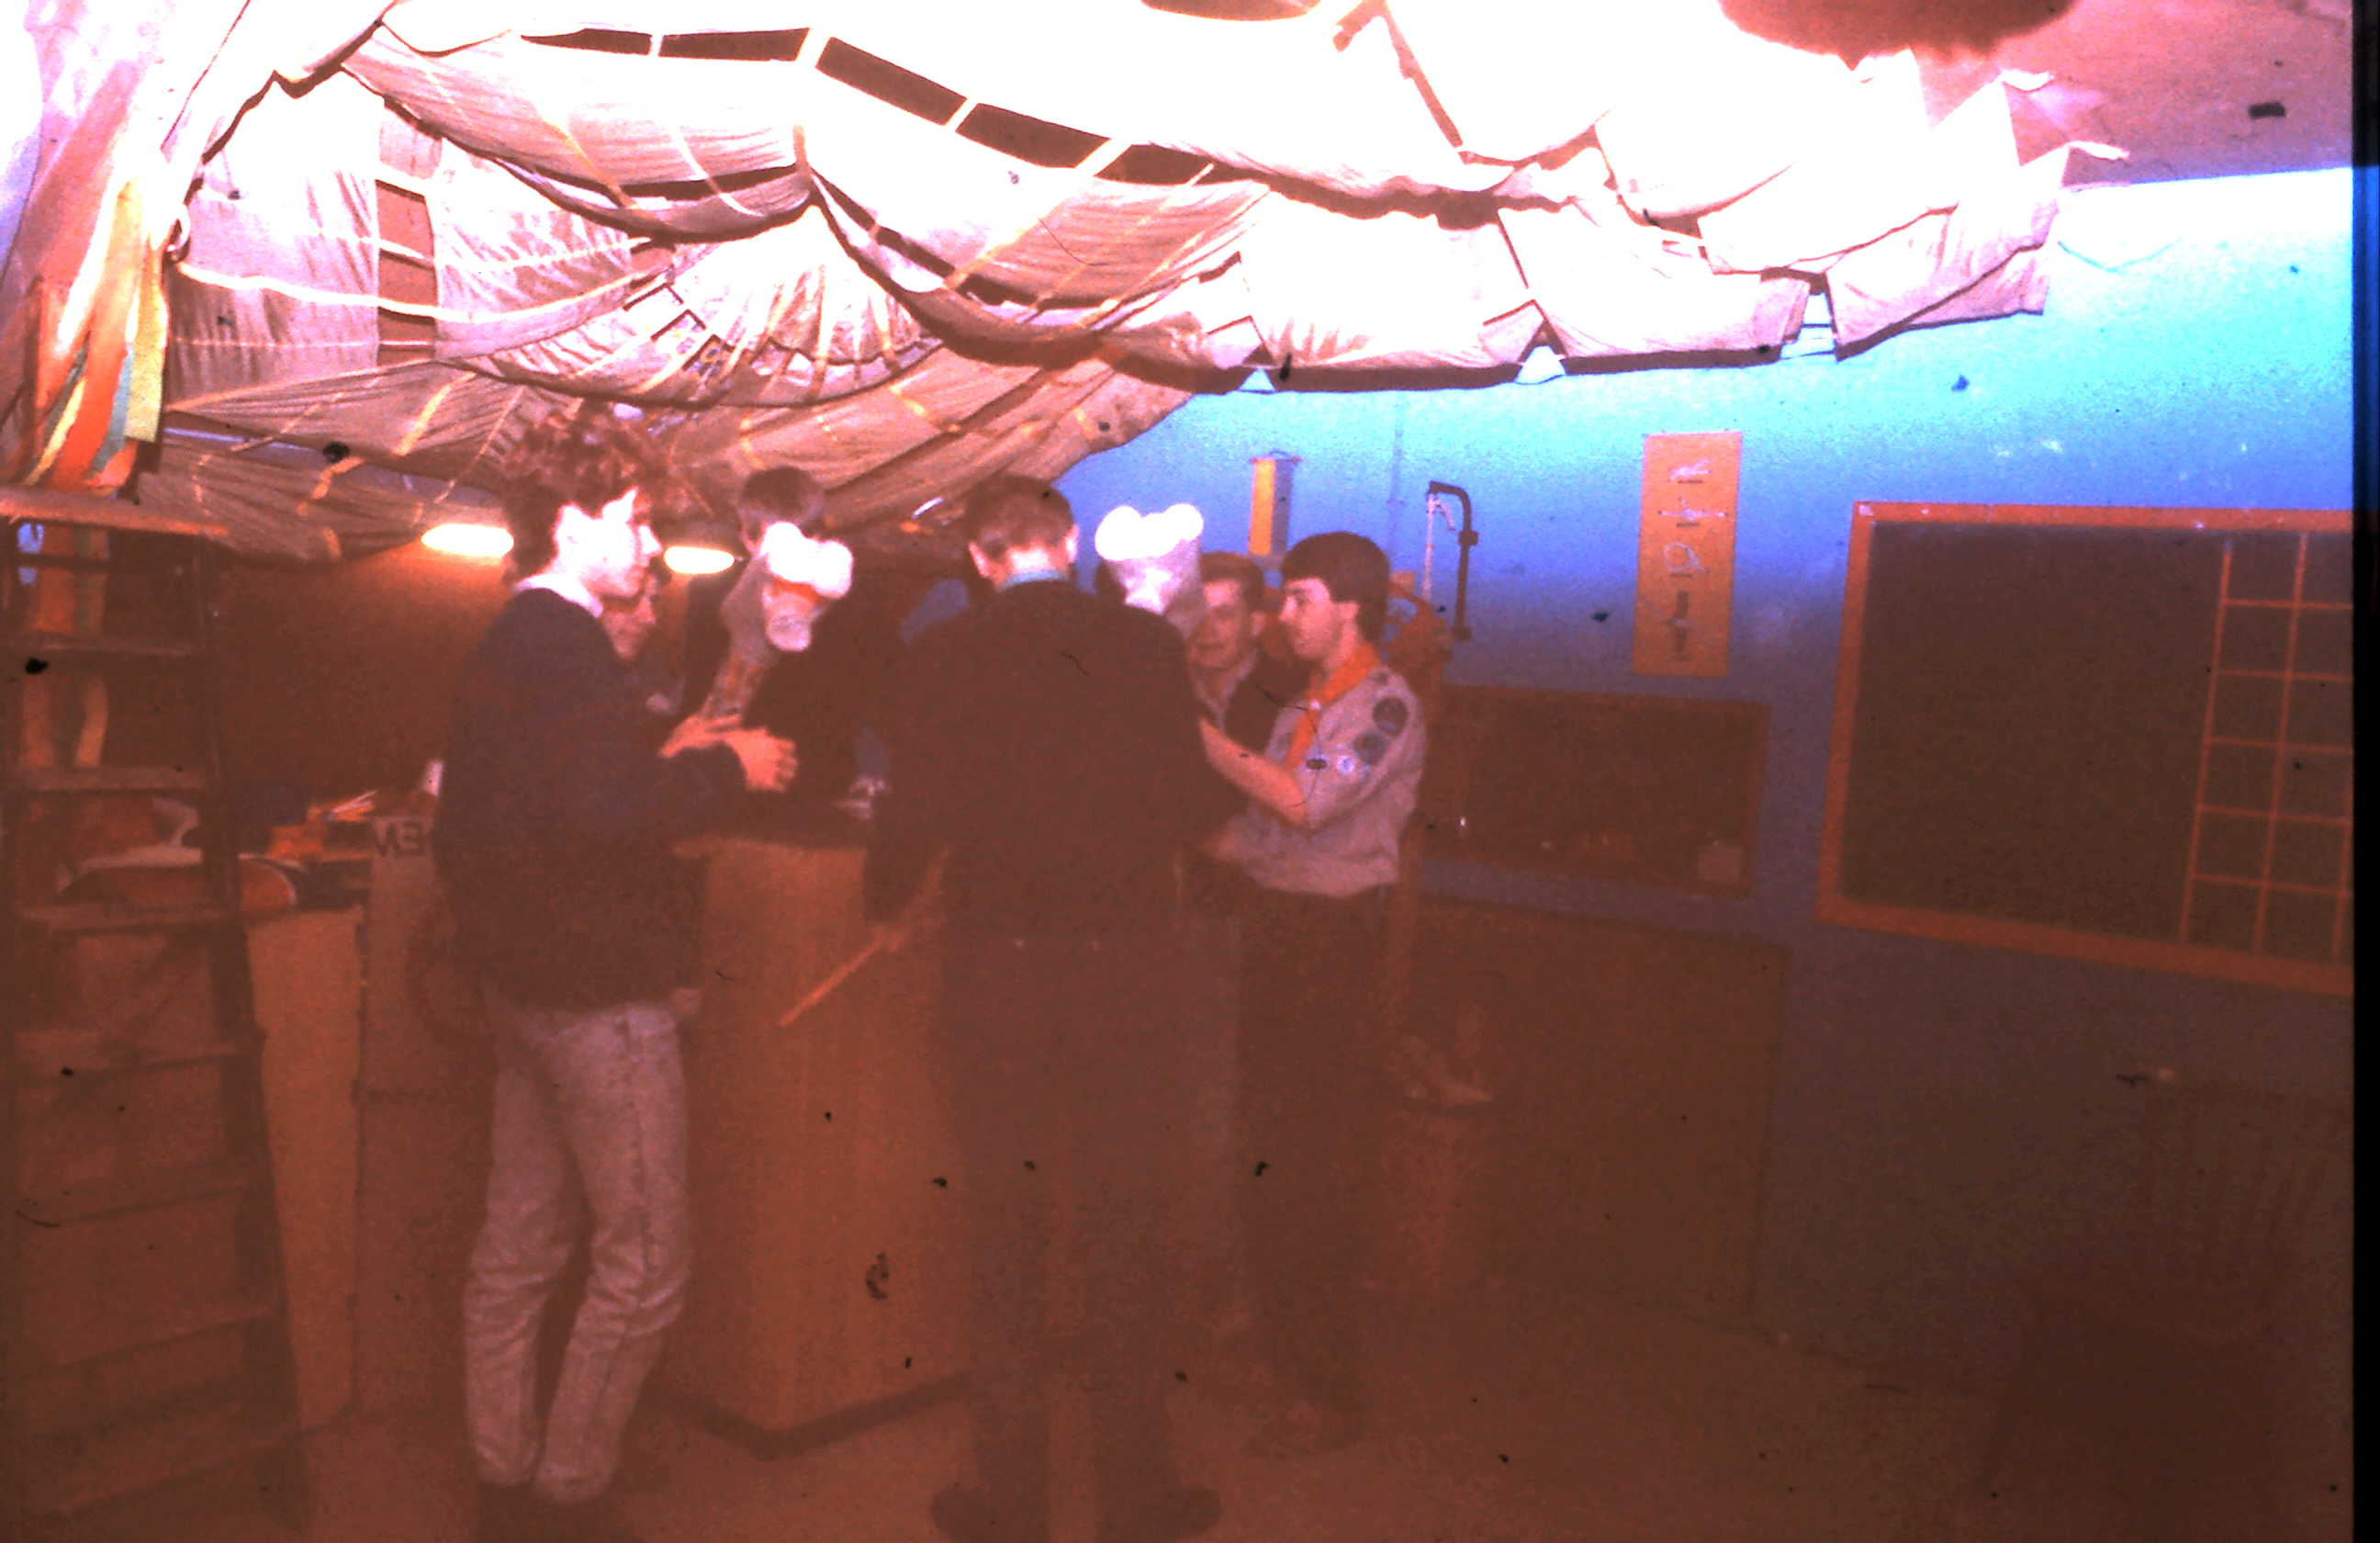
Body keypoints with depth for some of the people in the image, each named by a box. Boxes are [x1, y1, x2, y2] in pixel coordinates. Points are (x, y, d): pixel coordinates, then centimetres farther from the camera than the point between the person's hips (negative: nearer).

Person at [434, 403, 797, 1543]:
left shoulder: (505, 644, 15)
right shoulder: (566, 647, -17)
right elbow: (603, 815, -28)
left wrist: (664, 763, 13)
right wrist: (725, 768, -15)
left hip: (524, 974, 11)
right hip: (597, 990, -11)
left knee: (518, 1245, 16)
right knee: (641, 1264, 0)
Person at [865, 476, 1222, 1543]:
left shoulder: (944, 657, -6)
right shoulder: (1148, 646, -3)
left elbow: (913, 814, -7)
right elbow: (1187, 804, 1)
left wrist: (888, 908, 13)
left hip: (998, 964, -1)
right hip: (1130, 963, 1)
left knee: (1004, 1228, 12)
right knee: (1124, 1226, 13)